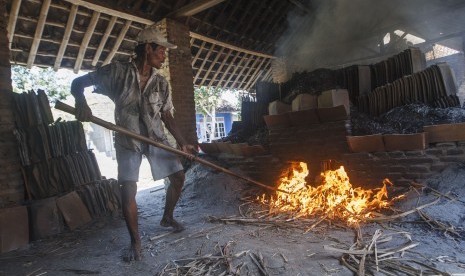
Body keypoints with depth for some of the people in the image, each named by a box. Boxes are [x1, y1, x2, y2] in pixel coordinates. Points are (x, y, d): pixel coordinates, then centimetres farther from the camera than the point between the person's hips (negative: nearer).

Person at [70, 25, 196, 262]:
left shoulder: (161, 83, -1)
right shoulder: (118, 72, -10)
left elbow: (167, 117, 0)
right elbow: (77, 83, -6)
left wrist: (182, 143, -8)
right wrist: (81, 101, -28)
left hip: (156, 138, 4)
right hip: (127, 140, -3)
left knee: (178, 176, 2)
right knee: (128, 189, -11)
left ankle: (167, 218, 27)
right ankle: (135, 241, 7)